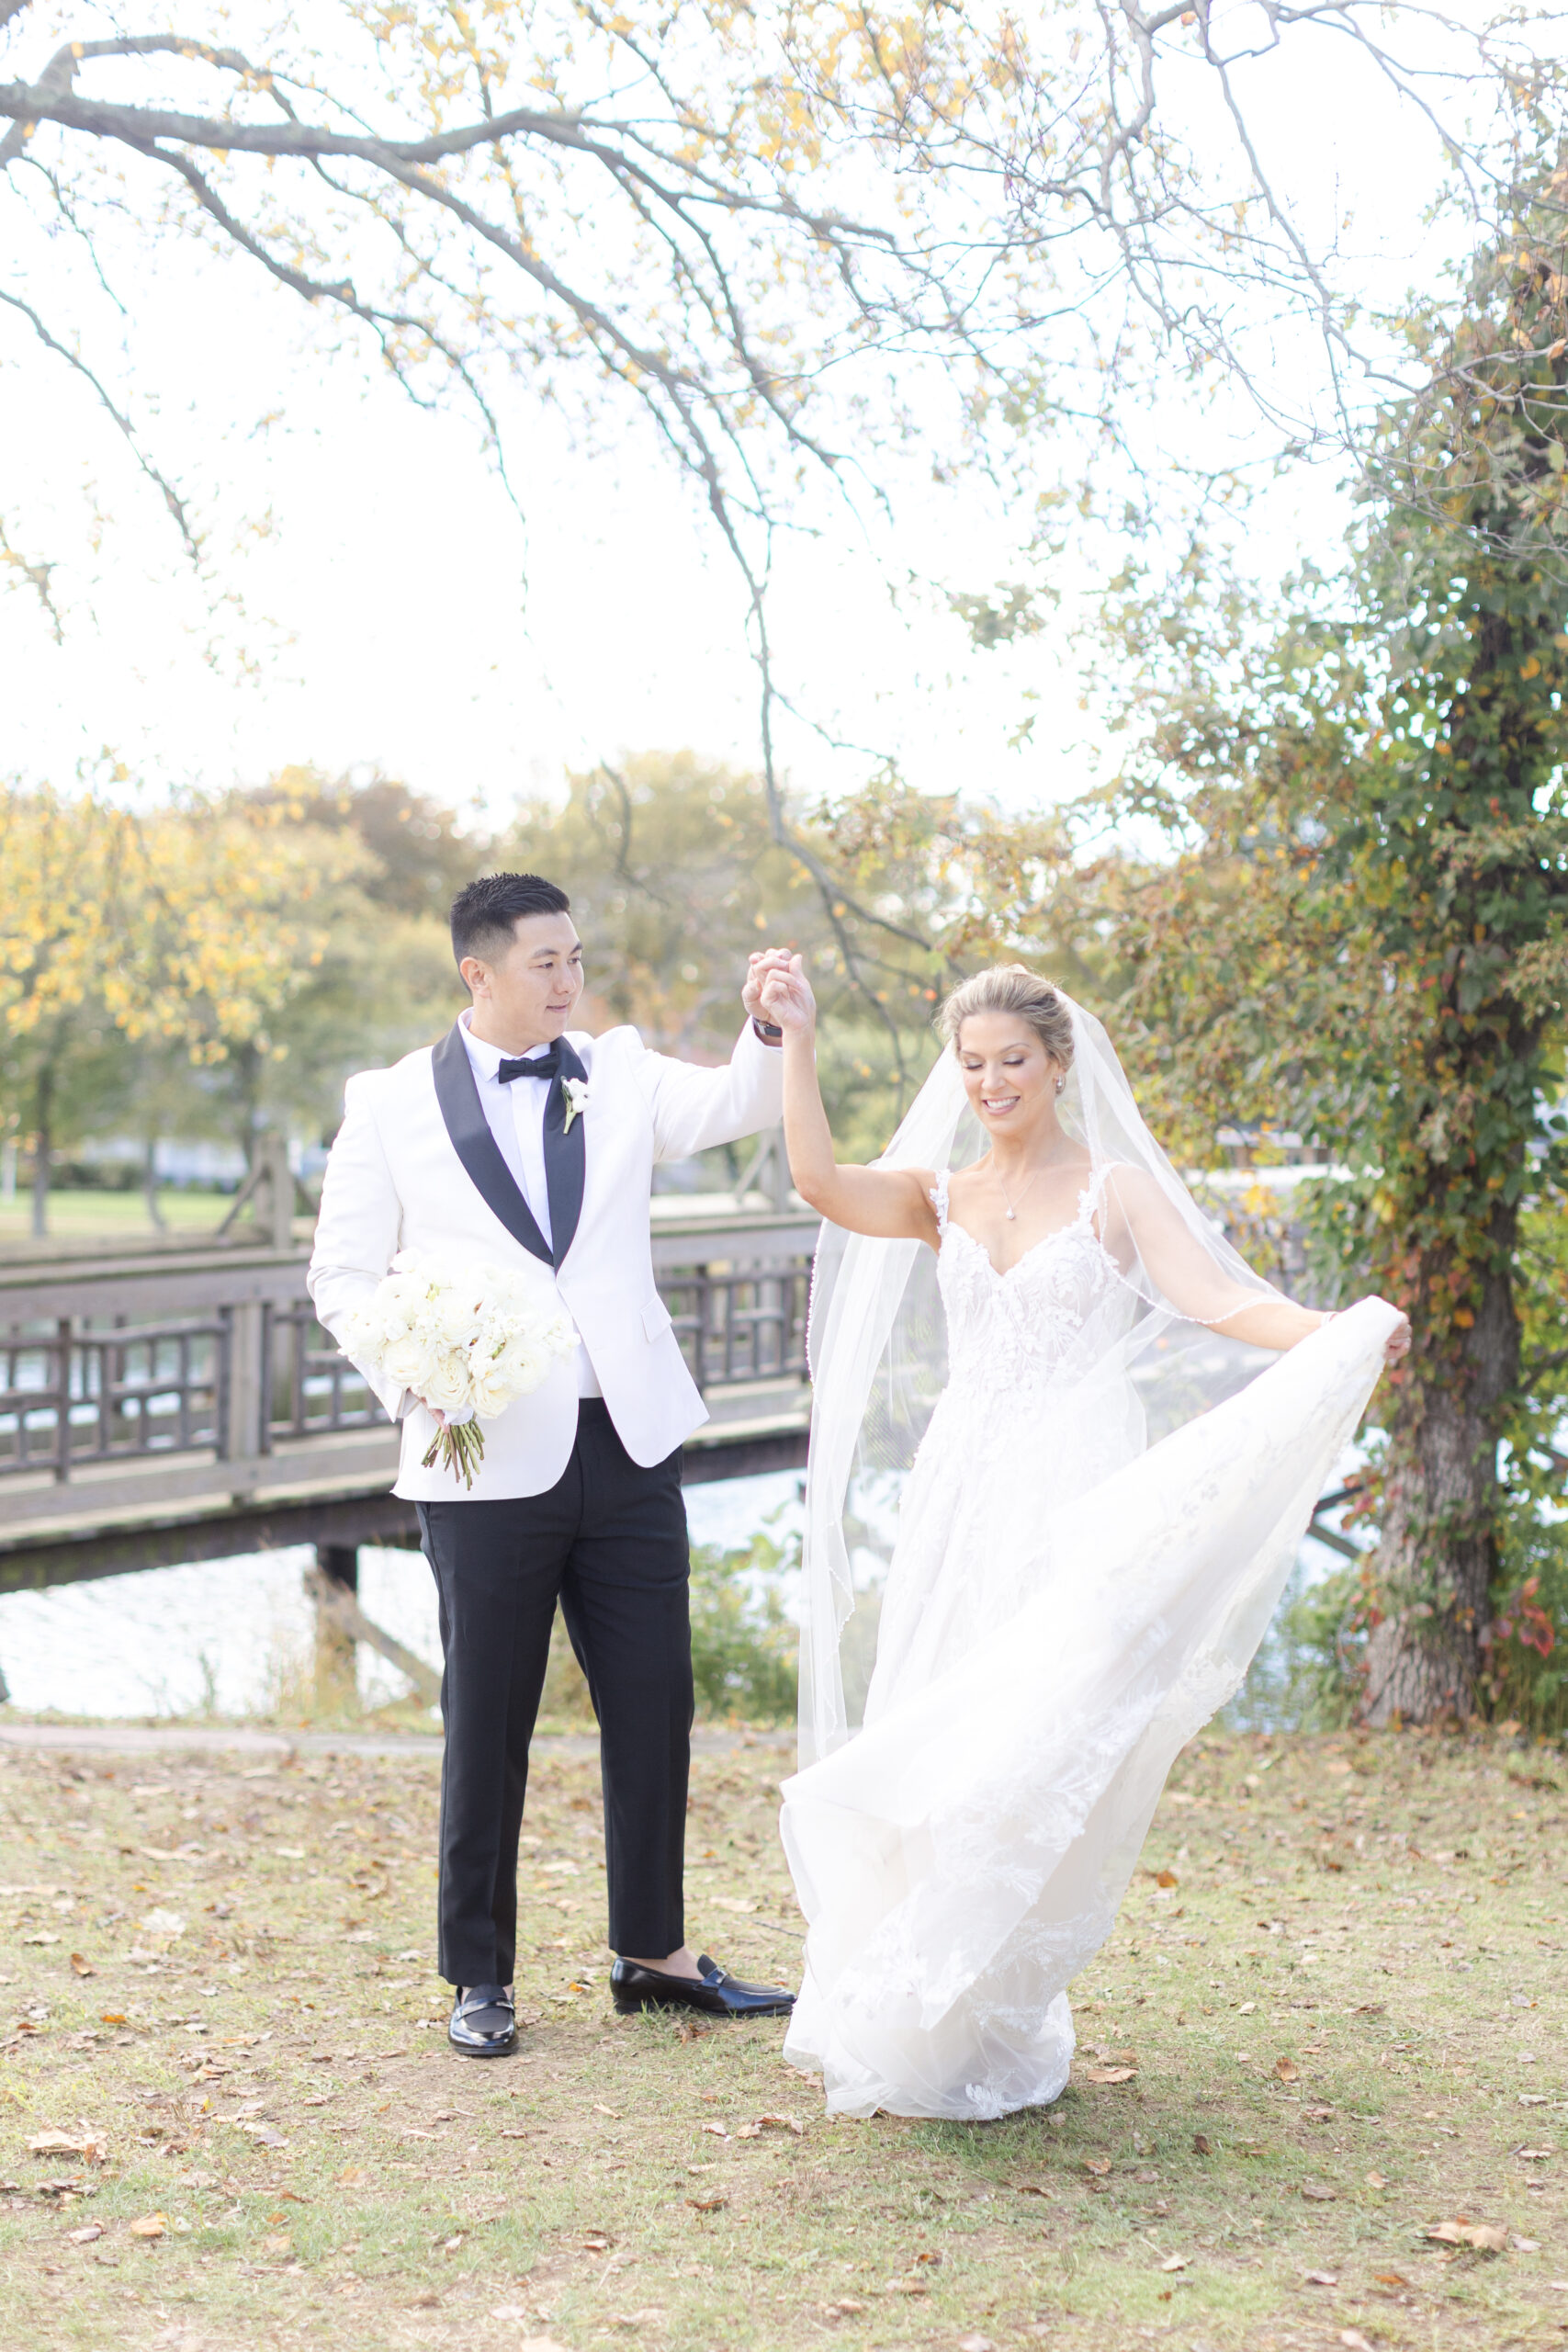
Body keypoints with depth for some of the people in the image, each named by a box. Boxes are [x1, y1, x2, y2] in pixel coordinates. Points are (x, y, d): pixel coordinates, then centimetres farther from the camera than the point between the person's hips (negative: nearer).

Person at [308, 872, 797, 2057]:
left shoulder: (619, 1072, 9)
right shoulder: (393, 1103, 2)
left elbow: (735, 1107, -8)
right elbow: (345, 1274, 5)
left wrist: (767, 1029, -28)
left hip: (628, 1441, 3)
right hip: (488, 1458, -3)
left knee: (655, 1703, 8)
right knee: (489, 1723, 5)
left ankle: (653, 1952, 24)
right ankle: (481, 1977, 19)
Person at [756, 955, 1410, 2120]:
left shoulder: (1114, 1188, 1)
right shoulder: (939, 1195, 12)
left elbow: (1220, 1301, -11)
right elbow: (821, 1182, -6)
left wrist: (1340, 1333, -27)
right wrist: (797, 1041, -11)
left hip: (1071, 1510, -4)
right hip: (957, 1500, 4)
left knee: (1033, 1757, -5)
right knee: (931, 1754, 4)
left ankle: (990, 2035, 8)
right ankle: (899, 2023, 16)